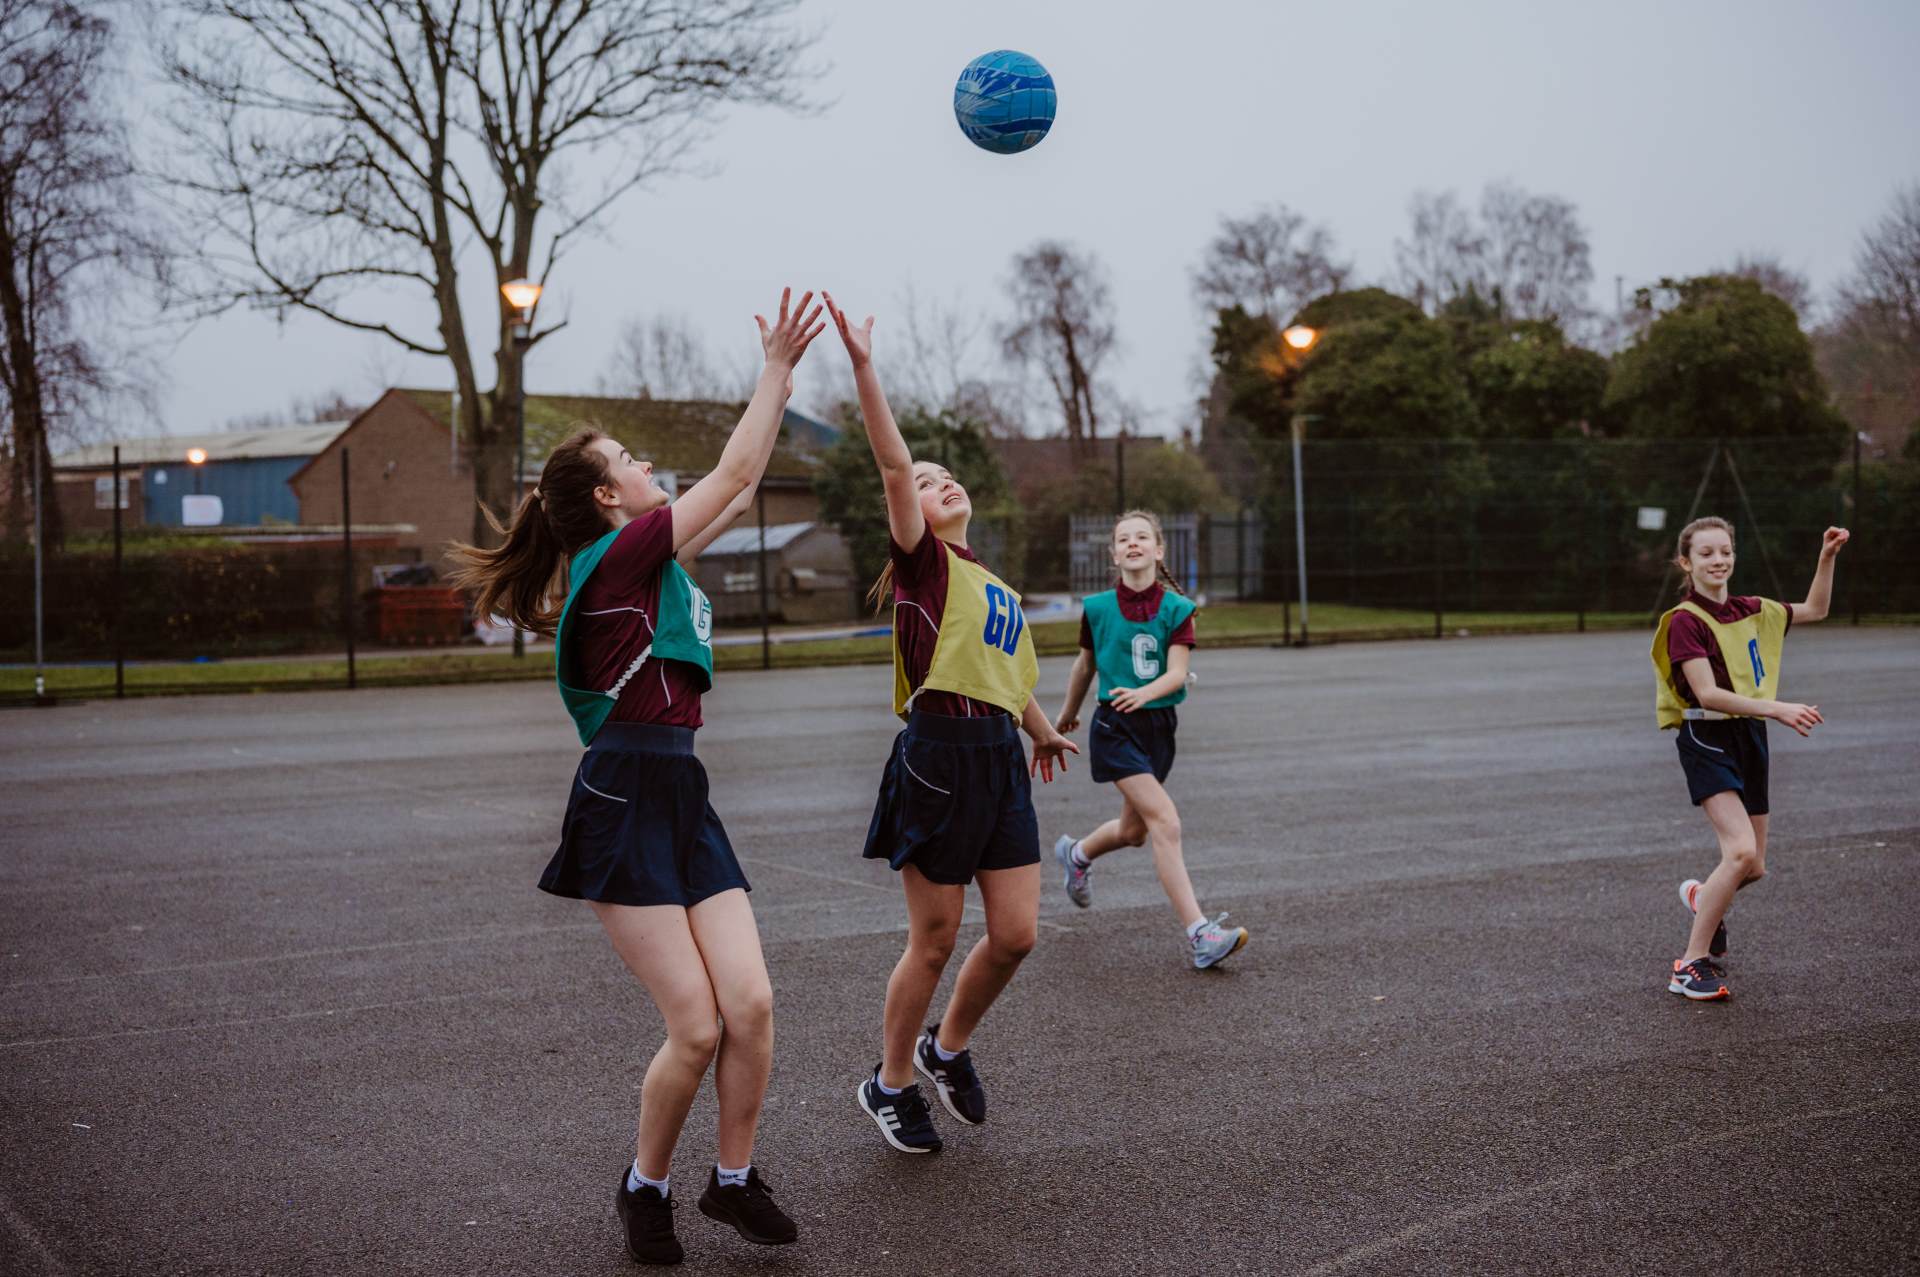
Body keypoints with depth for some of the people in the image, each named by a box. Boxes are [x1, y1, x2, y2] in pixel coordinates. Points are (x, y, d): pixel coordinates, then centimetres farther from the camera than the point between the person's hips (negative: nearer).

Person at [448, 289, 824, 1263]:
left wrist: (779, 384, 27)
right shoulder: (619, 554, -7)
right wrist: (774, 369, 2)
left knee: (750, 1006, -1)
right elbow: (733, 474, -6)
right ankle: (645, 1187, 14)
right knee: (696, 1027, -8)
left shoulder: (648, 560, 17)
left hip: (681, 799, 9)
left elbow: (737, 493, 28)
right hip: (624, 804, -9)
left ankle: (734, 1178, 15)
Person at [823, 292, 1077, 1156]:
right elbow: (893, 466, -17)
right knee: (934, 943, 2)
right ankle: (890, 1083, 21)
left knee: (1016, 935, 4)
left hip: (1002, 759, 7)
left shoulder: (997, 589, 18)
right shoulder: (922, 564, -3)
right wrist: (864, 367, -25)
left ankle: (948, 1049, 29)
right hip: (939, 754, -7)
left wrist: (1042, 731, 46)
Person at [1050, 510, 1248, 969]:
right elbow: (1086, 664, 13)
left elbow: (1177, 673, -14)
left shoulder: (1177, 608, -3)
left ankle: (1076, 853, 52)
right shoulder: (1097, 608, -4)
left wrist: (1145, 692, -34)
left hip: (1159, 723, 4)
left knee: (1133, 830, 18)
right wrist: (1068, 712, 25)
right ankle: (1199, 936, -22)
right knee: (1165, 820, -18)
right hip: (1115, 727, -4)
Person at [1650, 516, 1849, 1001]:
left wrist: (1827, 557, 14)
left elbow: (1814, 610, 25)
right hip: (1706, 739, -7)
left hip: (1749, 737, 7)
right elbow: (1707, 694, -21)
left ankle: (1703, 898, 45)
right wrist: (1778, 709, -28)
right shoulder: (1684, 621, -12)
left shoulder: (1751, 611, 9)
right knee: (1742, 850, -24)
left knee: (1754, 868, 10)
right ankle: (1692, 965, -14)